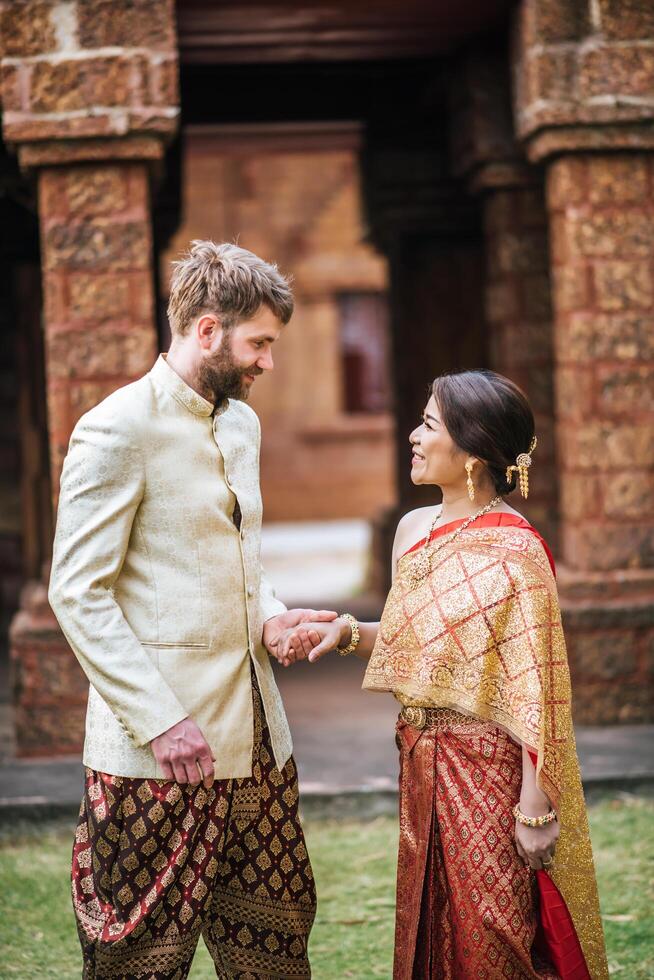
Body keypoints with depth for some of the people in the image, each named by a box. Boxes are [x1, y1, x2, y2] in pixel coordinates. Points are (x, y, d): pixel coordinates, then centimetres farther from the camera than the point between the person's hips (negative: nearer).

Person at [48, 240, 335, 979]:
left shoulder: (241, 423, 14)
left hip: (253, 736, 8)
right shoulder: (118, 431, -11)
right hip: (160, 749, -8)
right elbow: (78, 594, -14)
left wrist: (269, 616, 3)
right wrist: (160, 723, -19)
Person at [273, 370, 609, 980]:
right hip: (422, 763, 8)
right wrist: (346, 632, 1)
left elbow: (536, 688, -17)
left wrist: (535, 807, -19)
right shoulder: (414, 529, 6)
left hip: (489, 767, -7)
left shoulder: (513, 549, -16)